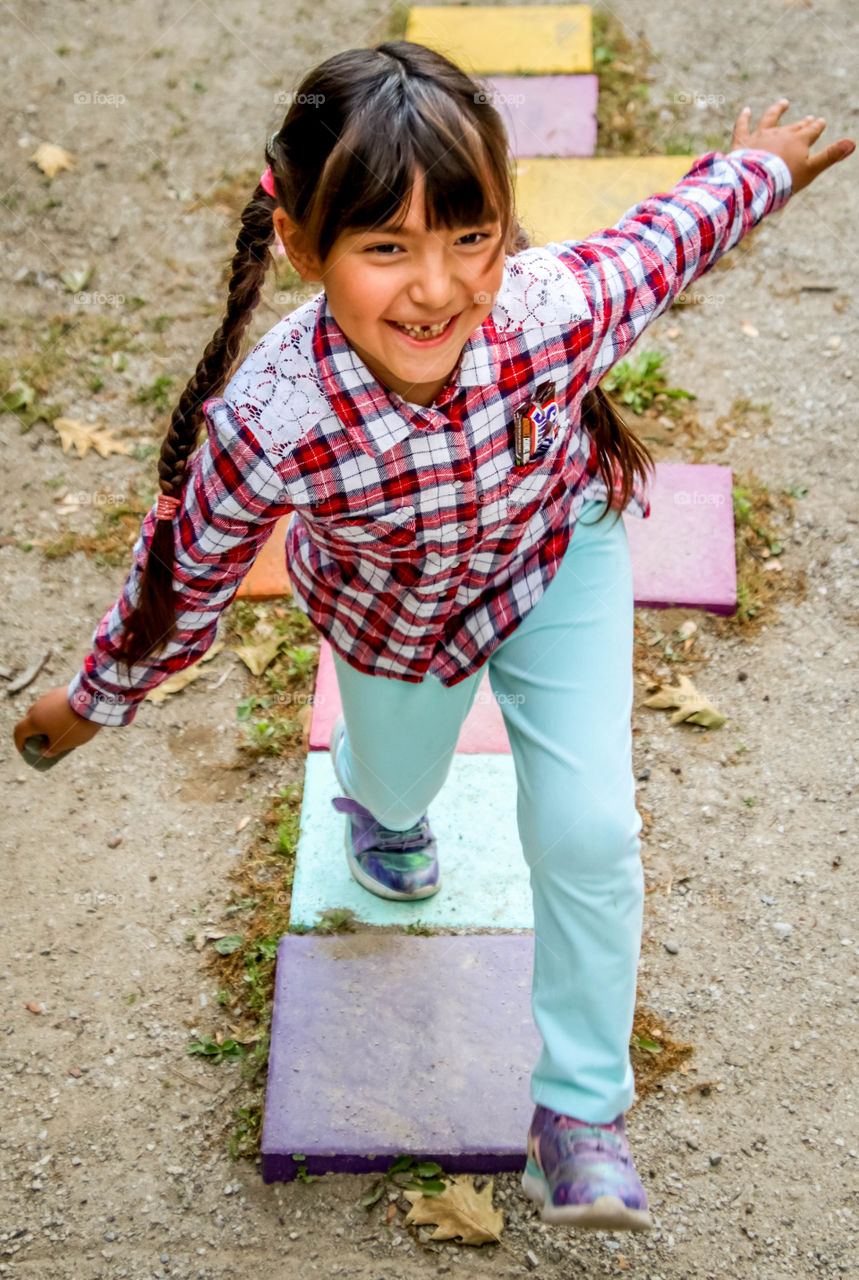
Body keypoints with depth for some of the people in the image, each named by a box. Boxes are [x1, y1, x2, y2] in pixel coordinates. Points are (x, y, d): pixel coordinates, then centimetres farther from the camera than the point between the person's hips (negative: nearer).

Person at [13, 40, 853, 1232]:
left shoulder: (561, 310, -41)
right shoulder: (267, 425, -43)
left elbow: (665, 237, -17)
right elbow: (187, 571, -22)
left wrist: (760, 168, 3)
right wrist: (98, 697, -5)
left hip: (559, 548, 0)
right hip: (395, 606, 0)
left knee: (587, 830, -6)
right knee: (400, 775, 27)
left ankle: (579, 1109, 17)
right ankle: (379, 795, 70)